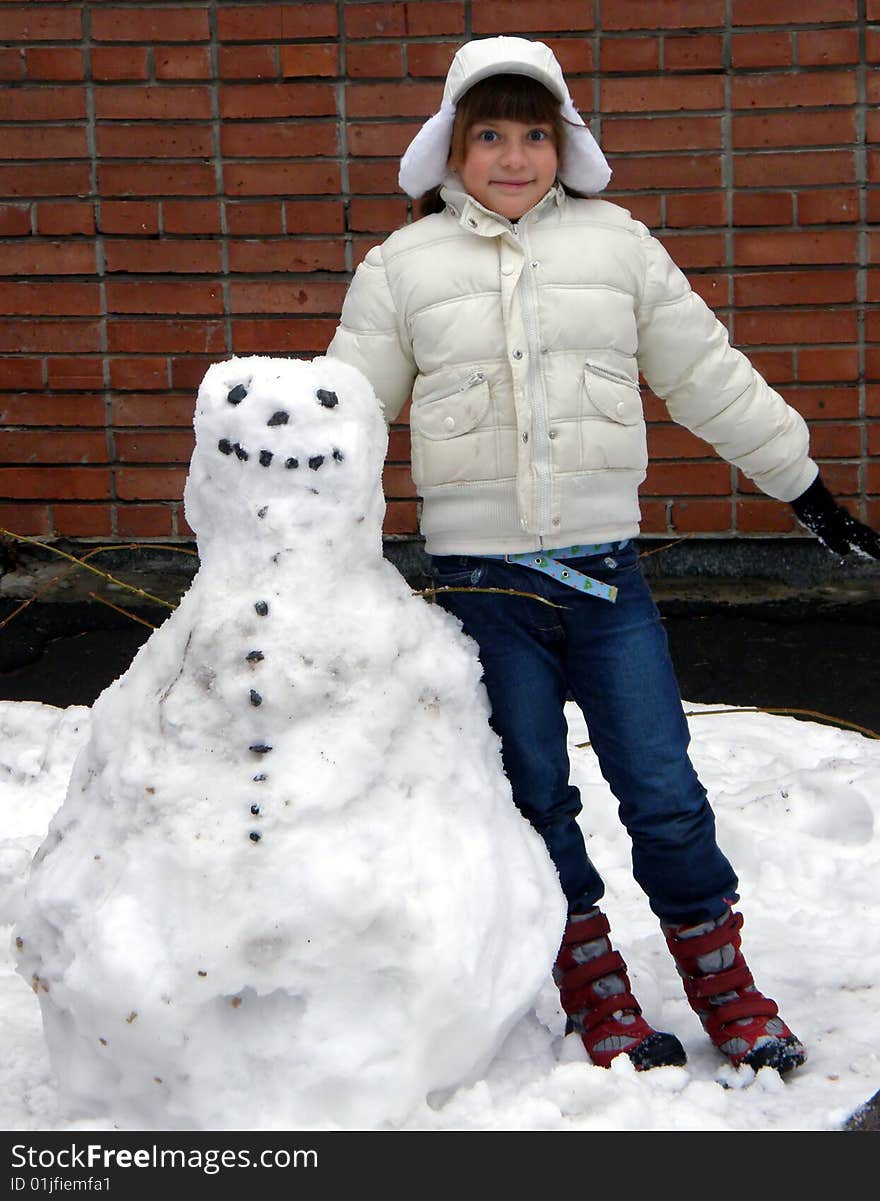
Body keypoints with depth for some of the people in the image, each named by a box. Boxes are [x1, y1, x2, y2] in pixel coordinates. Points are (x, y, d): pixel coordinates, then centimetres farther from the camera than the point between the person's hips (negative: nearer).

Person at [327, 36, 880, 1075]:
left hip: (605, 566, 0)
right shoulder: (404, 265, 5)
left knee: (664, 792, 0)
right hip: (482, 578, 0)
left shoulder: (616, 242, 7)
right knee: (535, 795, 8)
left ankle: (723, 984, 18)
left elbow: (709, 377, 12)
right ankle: (599, 999, 23)